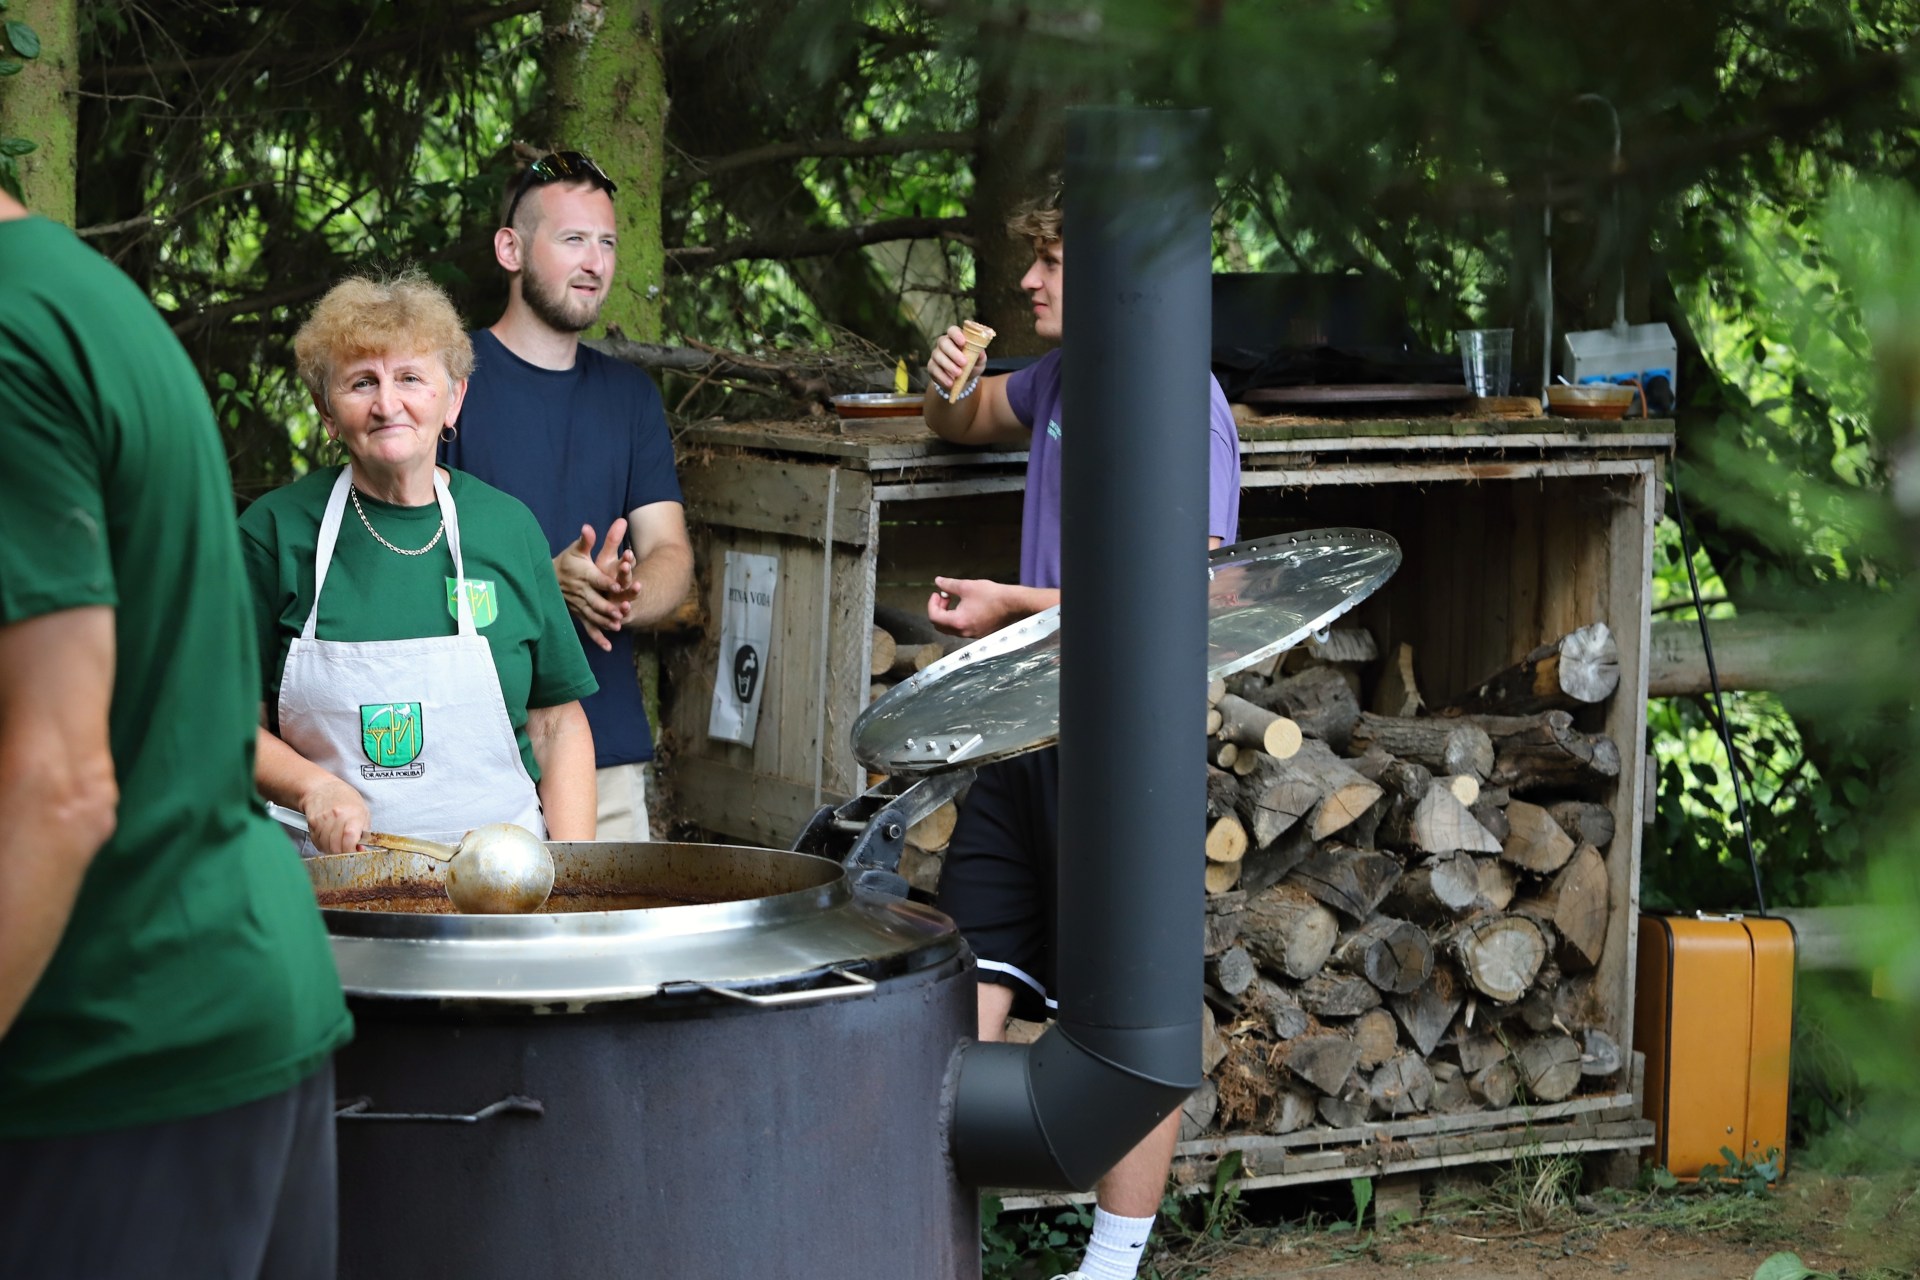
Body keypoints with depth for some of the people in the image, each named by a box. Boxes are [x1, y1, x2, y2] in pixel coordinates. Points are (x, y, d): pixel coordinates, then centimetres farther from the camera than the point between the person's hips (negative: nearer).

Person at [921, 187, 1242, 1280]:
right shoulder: (1062, 380, 14)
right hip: (1032, 738, 9)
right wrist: (951, 388, 10)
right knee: (966, 992, 5)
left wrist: (1015, 605, -17)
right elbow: (972, 423, 36)